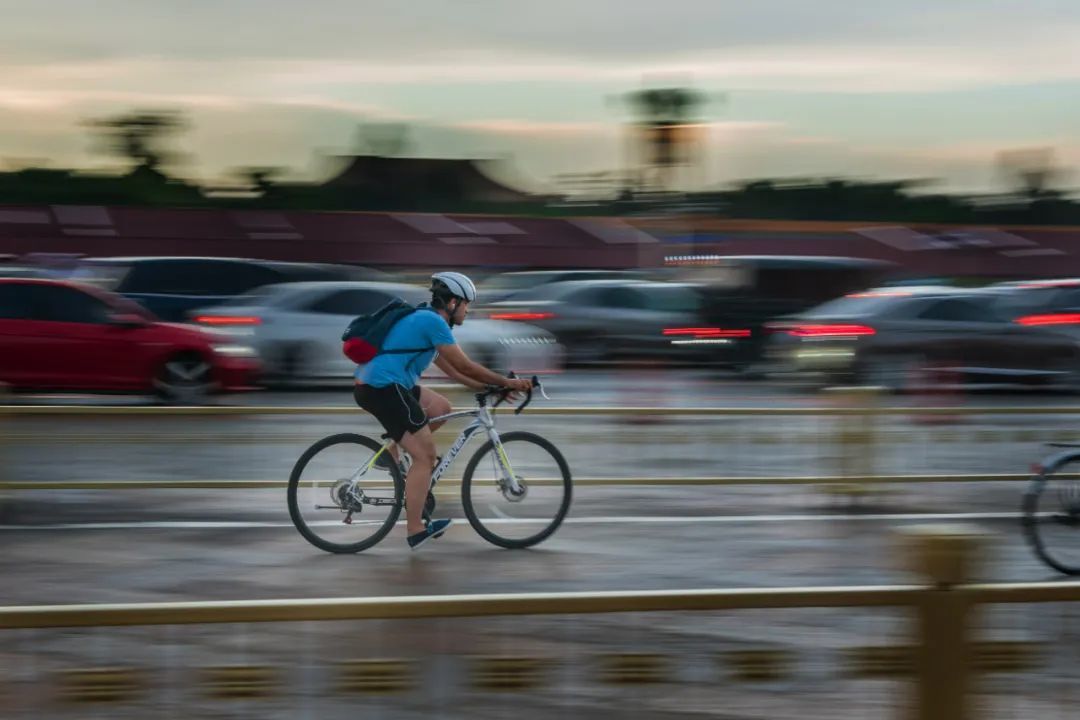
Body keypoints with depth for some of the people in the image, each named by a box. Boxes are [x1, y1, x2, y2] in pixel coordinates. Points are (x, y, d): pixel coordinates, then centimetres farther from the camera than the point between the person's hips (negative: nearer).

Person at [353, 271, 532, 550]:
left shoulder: (423, 318, 21)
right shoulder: (433, 322, -9)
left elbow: (452, 369, 25)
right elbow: (465, 366, -8)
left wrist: (491, 386, 21)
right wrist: (507, 382, 1)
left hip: (374, 383, 10)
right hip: (383, 388, -10)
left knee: (441, 408, 20)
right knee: (426, 455, -5)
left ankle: (391, 451, 16)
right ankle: (416, 532, -4)